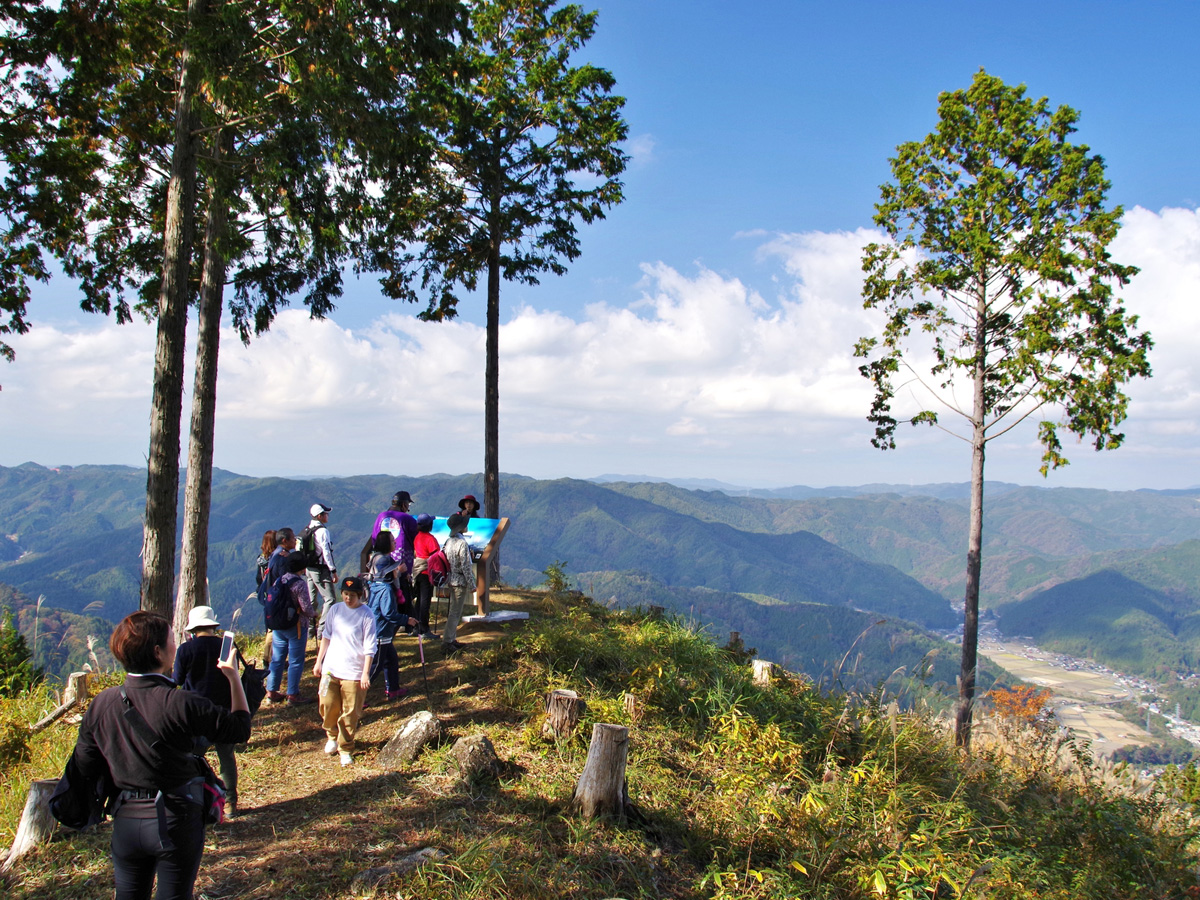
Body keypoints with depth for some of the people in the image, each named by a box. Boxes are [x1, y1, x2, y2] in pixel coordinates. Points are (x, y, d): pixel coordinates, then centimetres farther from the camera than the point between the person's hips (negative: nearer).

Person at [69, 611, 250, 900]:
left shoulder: (102, 703, -7)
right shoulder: (180, 704, -22)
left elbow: (85, 766, 3)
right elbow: (240, 728, -11)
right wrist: (233, 677, -1)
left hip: (125, 819, 4)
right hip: (176, 820, -4)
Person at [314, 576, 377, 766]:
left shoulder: (366, 615, -8)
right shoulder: (336, 609, 4)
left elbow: (369, 647, -8)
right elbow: (326, 637, 13)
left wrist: (365, 673, -12)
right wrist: (319, 662, 11)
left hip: (354, 672, -4)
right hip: (331, 668, 4)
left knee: (350, 714, 0)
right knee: (328, 707, 8)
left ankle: (346, 750, 17)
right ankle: (332, 736, 35)